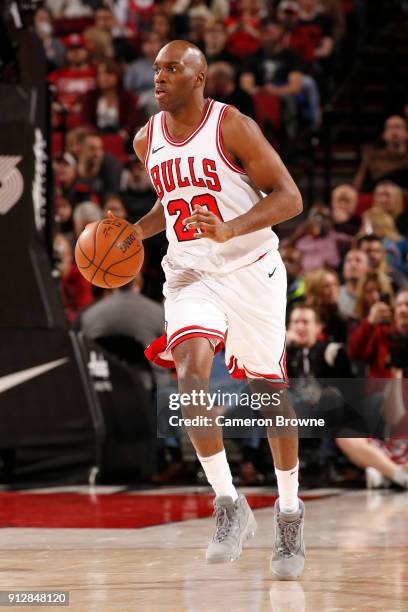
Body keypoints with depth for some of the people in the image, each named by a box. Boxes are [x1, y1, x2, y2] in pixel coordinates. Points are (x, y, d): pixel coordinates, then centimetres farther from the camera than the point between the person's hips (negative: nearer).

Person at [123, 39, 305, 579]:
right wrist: (137, 230, 4)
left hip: (250, 270, -4)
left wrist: (229, 231, -28)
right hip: (189, 274, 4)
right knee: (190, 372, -22)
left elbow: (289, 197, -14)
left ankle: (289, 511, 24)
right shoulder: (148, 140, 6)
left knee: (268, 391, 5)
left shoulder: (234, 127, -12)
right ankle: (229, 506, -14)